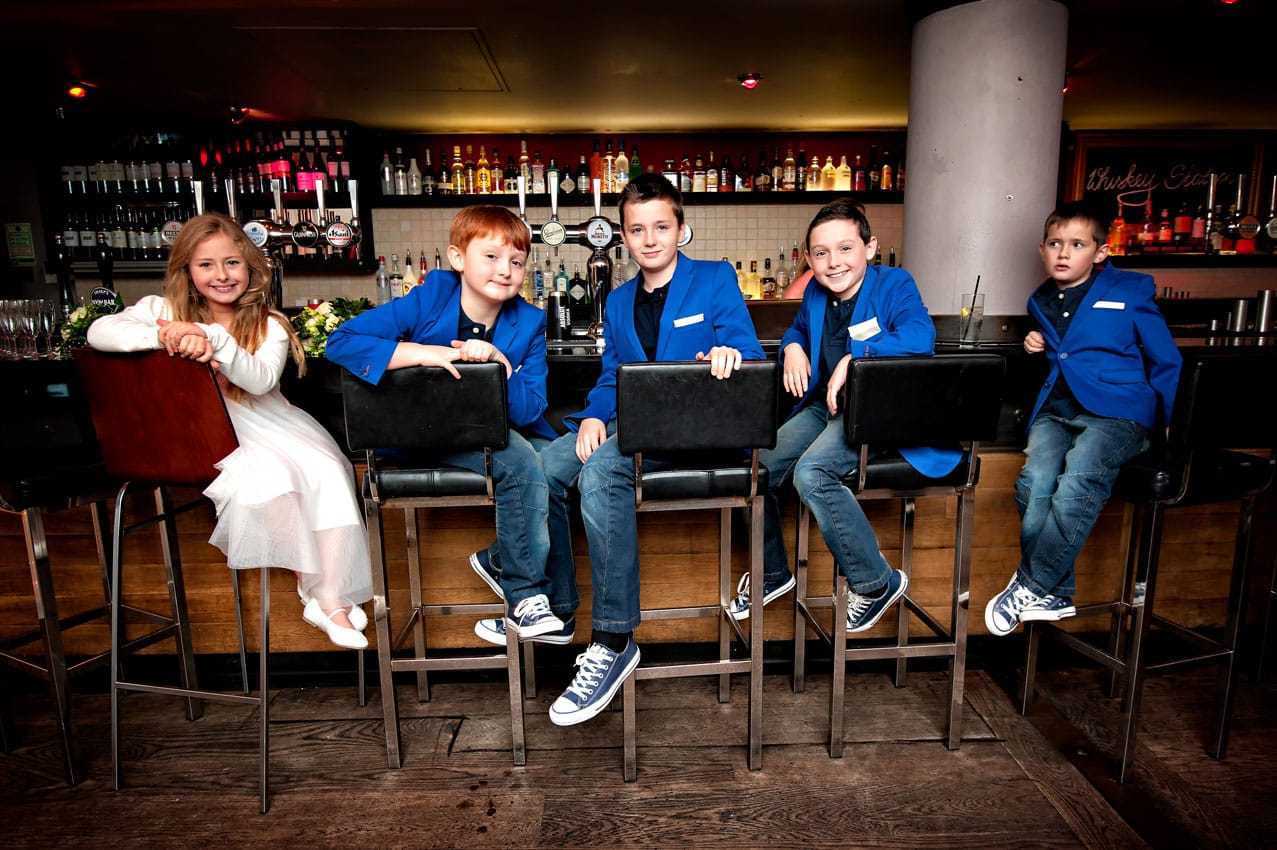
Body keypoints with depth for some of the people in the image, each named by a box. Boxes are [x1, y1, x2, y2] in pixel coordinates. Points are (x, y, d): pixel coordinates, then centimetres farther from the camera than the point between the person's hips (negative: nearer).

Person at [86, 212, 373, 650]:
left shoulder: (268, 325, 4)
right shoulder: (166, 311, 5)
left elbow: (261, 379, -15)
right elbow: (99, 332, -12)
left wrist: (214, 340, -30)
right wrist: (163, 334, -27)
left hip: (268, 423, 2)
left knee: (327, 473, -28)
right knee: (267, 476, -33)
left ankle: (329, 597, -19)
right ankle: (316, 588, -13)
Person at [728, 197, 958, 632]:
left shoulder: (894, 284, -8)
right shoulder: (815, 293, 9)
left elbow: (920, 338, -27)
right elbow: (798, 328, 31)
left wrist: (853, 358, -28)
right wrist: (793, 347, 7)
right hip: (821, 405, 7)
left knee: (811, 473, -31)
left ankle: (877, 583, -9)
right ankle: (771, 574, 17)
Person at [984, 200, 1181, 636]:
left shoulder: (1131, 292, 5)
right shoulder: (1040, 301, 18)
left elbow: (1166, 363, 9)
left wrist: (1171, 425, 2)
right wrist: (1037, 346, 13)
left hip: (1118, 412, -3)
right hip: (1055, 410, 4)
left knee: (1078, 478, -32)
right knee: (1034, 482, -25)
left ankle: (1030, 585, -21)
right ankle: (1056, 595, -12)